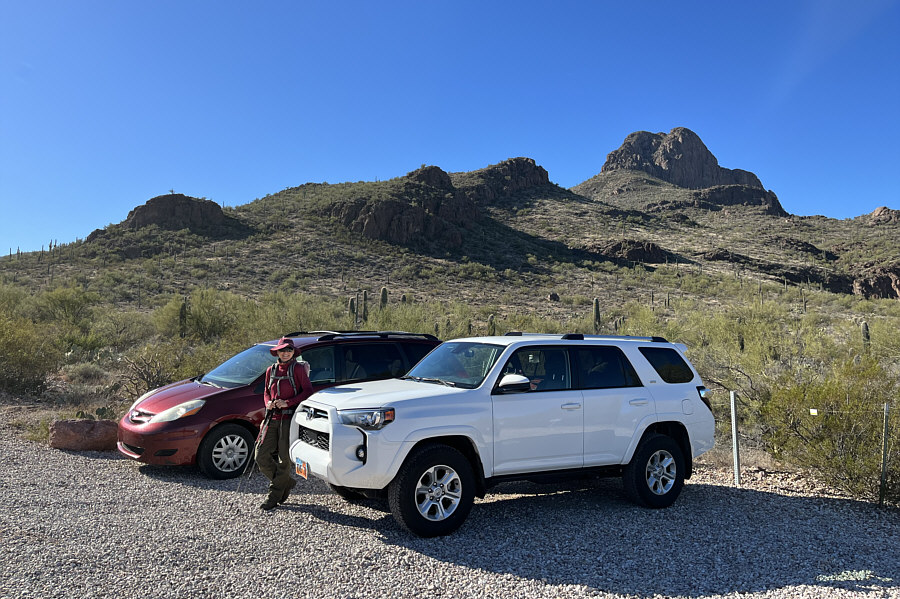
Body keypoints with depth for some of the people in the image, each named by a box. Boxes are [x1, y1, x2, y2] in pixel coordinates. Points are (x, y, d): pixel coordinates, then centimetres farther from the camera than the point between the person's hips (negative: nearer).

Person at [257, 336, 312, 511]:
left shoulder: (298, 368, -3)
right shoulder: (271, 370, 13)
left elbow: (308, 391, -7)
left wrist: (288, 403, -16)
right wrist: (268, 403, 1)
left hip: (290, 417, -6)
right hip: (274, 418, 6)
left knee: (284, 458, -2)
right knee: (261, 456, 1)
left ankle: (275, 496, 9)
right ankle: (286, 483, 20)